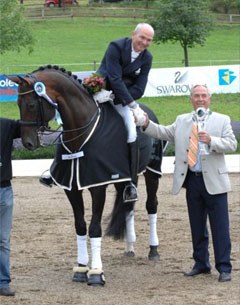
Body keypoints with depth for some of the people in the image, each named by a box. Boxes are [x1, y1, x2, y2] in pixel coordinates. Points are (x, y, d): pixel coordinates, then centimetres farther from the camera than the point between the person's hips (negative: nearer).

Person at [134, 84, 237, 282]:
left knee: (220, 227, -4)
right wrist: (146, 124, -7)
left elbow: (231, 144, -5)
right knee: (197, 226, 11)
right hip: (192, 180, 4)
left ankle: (224, 267, -2)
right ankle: (201, 264, 20)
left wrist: (211, 141, -21)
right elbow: (164, 133, 9)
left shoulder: (222, 120, 4)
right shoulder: (182, 121, 15)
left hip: (214, 182, -4)